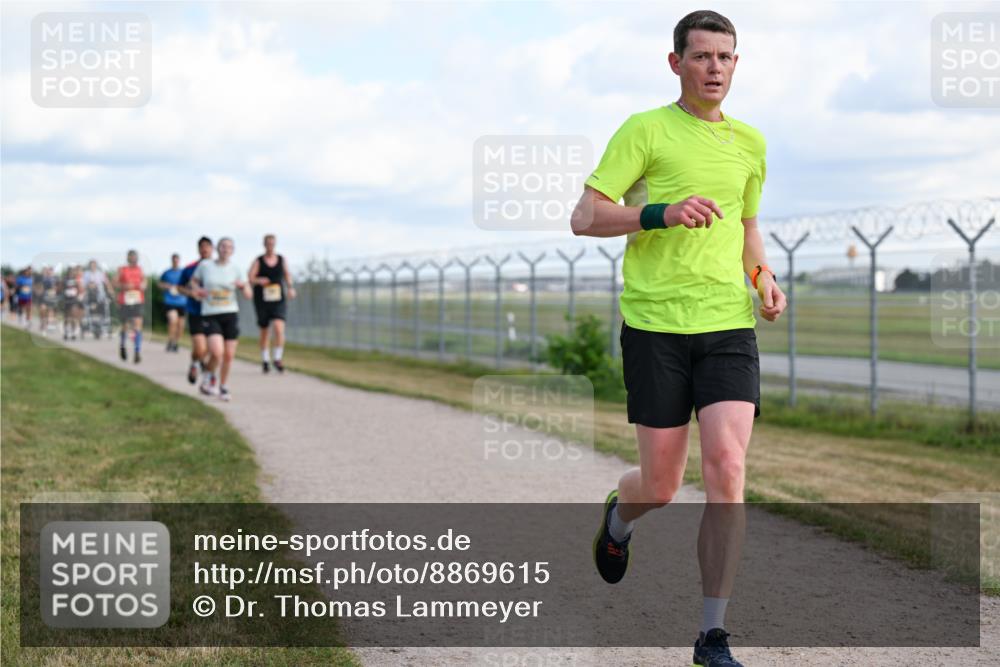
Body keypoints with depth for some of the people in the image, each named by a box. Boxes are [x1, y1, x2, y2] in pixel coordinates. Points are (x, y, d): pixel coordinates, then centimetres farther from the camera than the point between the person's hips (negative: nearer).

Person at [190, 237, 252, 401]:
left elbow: (248, 295, 4)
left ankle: (223, 387, 26)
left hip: (231, 315, 2)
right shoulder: (205, 265, 0)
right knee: (217, 352, -20)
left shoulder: (234, 269, 2)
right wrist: (196, 289, -5)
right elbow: (194, 280, 17)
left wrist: (243, 286, -18)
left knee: (229, 355, 4)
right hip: (211, 315, -2)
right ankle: (210, 377, 11)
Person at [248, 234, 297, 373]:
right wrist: (259, 281, -29)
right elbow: (250, 278, -9)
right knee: (264, 331, 9)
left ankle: (277, 358, -10)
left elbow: (287, 274, 21)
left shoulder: (281, 260, 5)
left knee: (279, 328, -19)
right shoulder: (258, 262, -2)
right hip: (262, 300, -1)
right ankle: (265, 359, 28)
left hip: (278, 300, 1)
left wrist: (290, 288, 7)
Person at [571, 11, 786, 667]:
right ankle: (618, 516, 42)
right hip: (655, 323, -3)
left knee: (726, 467, -13)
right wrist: (661, 213, -19)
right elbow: (585, 217, -5)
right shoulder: (645, 131, -1)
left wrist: (764, 278, 11)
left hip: (729, 323, 3)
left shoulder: (750, 142, 15)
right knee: (661, 485, 2)